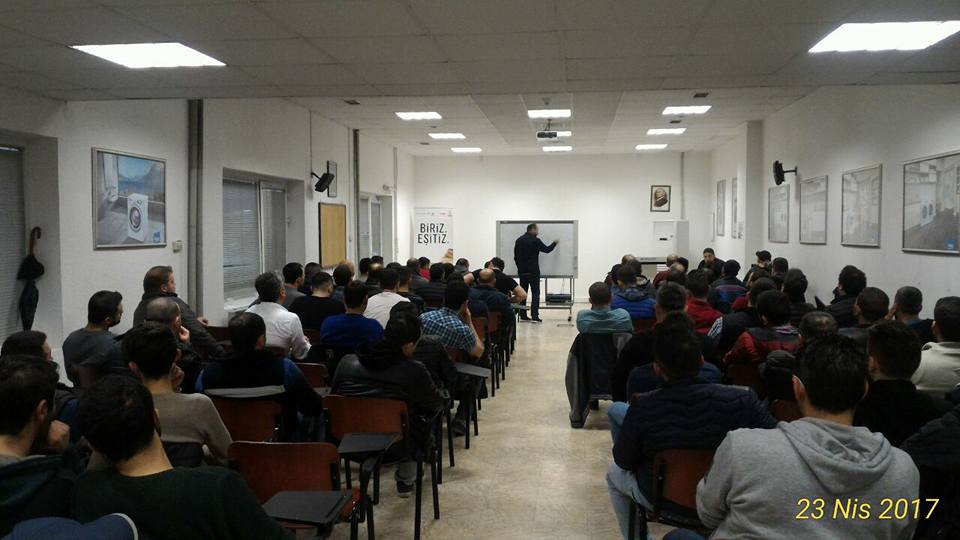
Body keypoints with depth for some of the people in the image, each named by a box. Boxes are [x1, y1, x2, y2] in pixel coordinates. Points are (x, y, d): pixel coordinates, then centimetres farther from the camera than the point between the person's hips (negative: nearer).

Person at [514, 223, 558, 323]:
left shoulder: (518, 240, 8)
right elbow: (546, 249, 1)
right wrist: (554, 243, 17)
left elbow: (515, 256, 10)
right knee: (535, 293, -4)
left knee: (522, 293, 11)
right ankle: (534, 316, -11)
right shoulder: (535, 240, -10)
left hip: (522, 271, 6)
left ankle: (523, 315, 11)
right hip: (533, 271, -6)